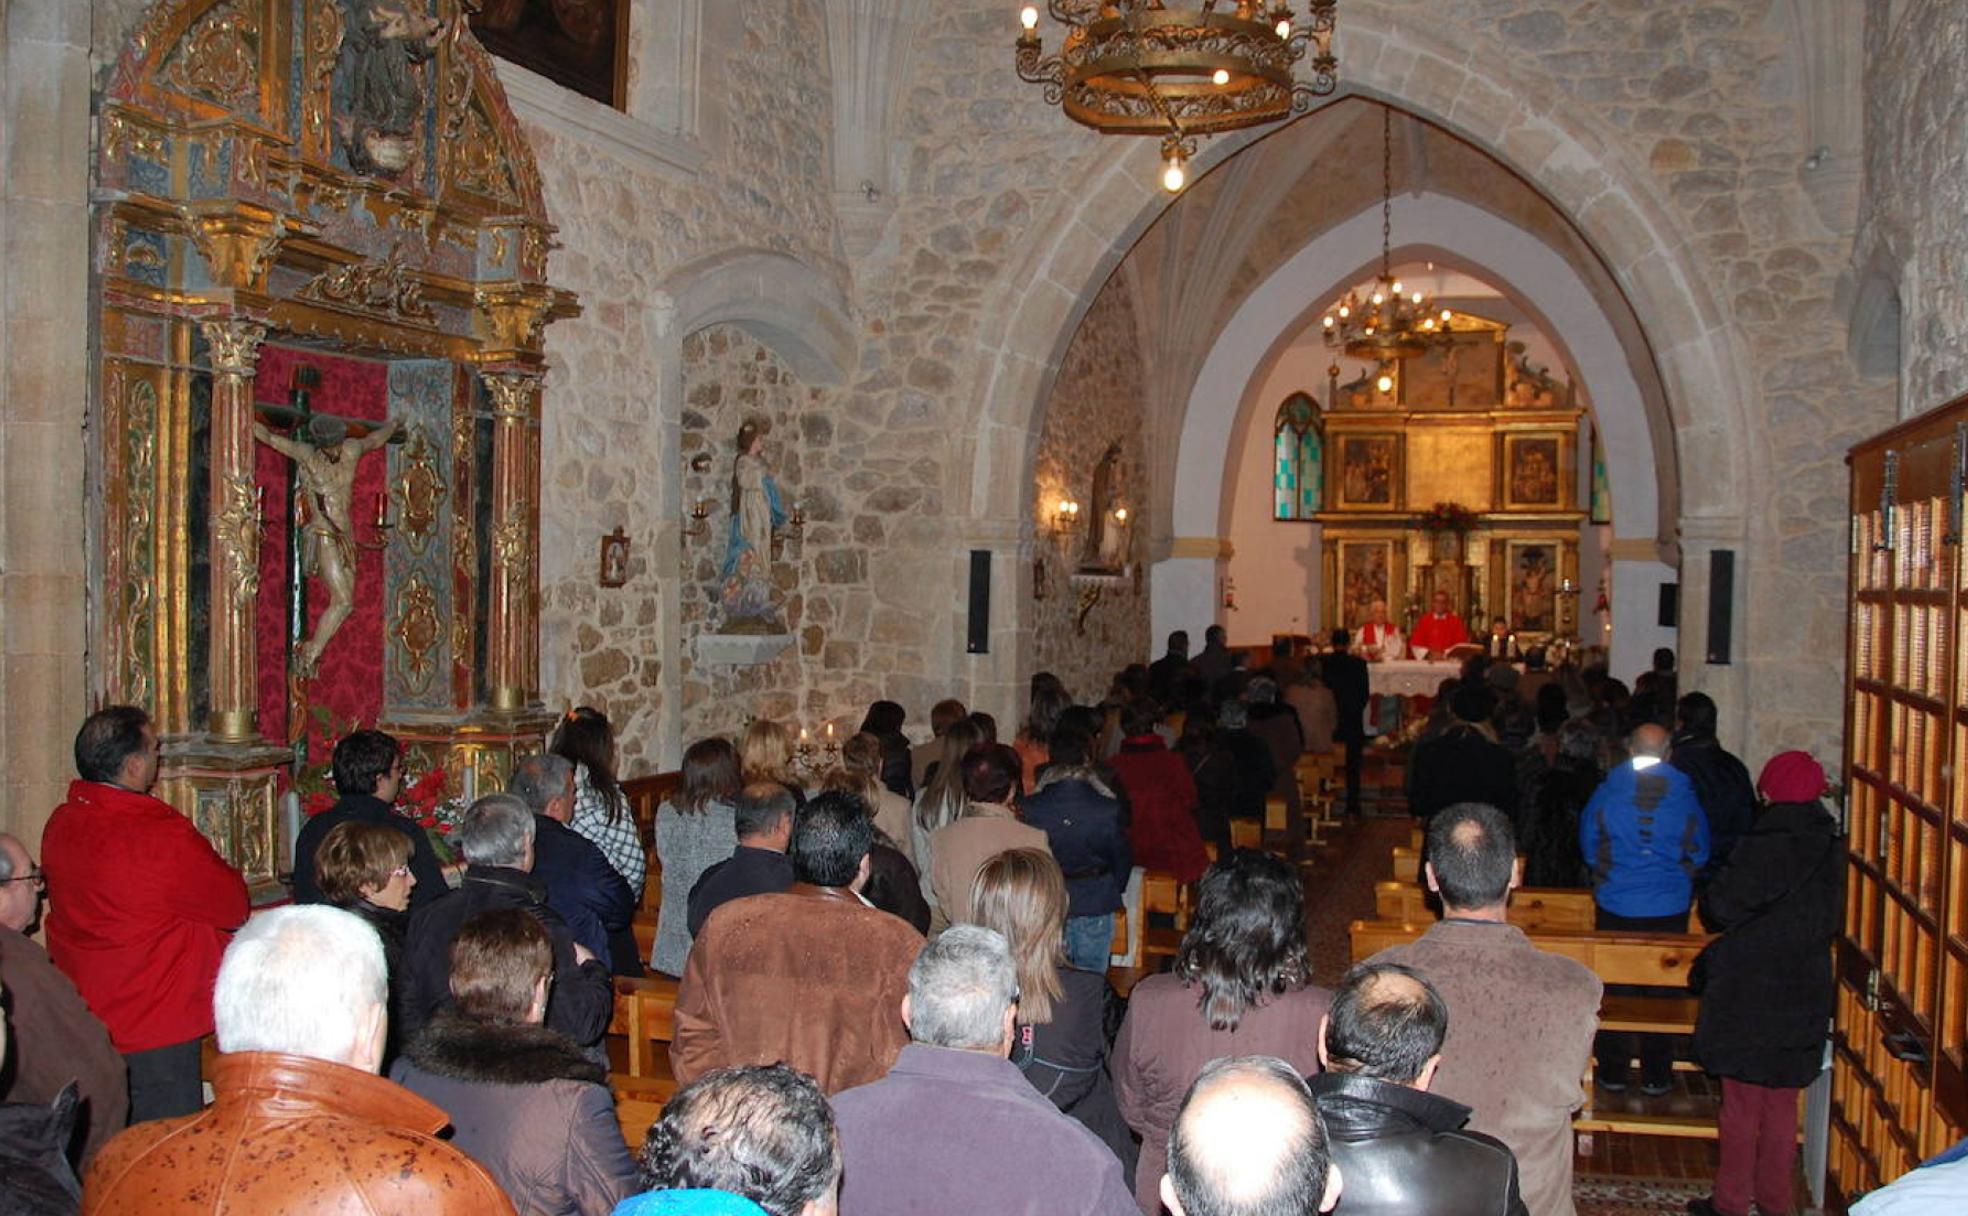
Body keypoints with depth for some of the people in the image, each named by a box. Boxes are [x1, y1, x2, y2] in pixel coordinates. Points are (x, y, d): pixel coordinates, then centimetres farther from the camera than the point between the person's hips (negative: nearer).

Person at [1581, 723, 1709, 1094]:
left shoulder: (1606, 792, -7)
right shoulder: (1684, 795, -6)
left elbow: (1588, 845, 3)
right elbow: (1699, 853, 4)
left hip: (1615, 906, 0)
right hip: (1670, 908, 0)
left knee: (1616, 990, 9)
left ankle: (1612, 1071, 16)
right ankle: (1656, 1075, 15)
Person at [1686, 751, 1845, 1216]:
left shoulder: (1764, 847, -18)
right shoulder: (1831, 850, 2)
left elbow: (1719, 908, -14)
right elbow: (1832, 919, 11)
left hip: (1750, 992, -6)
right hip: (1805, 995, 6)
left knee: (1741, 1103, 4)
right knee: (1783, 1105, 14)